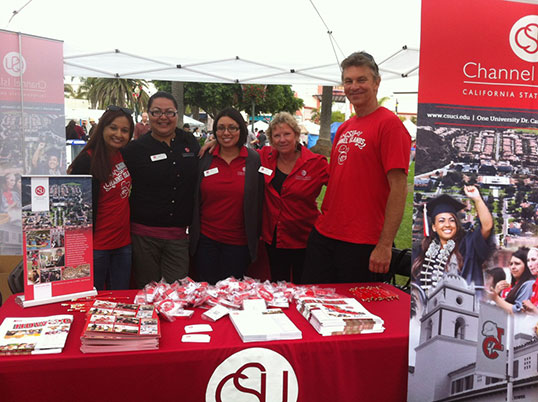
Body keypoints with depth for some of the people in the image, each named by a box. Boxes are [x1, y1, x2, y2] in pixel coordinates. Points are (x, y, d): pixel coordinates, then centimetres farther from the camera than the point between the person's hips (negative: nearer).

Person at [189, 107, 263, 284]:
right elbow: (193, 197, 8)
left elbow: (259, 201, 0)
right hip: (206, 238, 1)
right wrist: (193, 230, 4)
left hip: (239, 242, -1)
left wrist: (255, 235, 0)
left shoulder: (255, 160, -2)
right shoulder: (204, 158, 1)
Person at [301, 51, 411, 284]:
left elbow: (398, 188, -16)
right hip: (323, 235, 7)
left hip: (361, 245, -7)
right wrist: (325, 217, 13)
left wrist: (385, 245, -19)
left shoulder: (389, 124, -10)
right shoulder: (344, 128, 13)